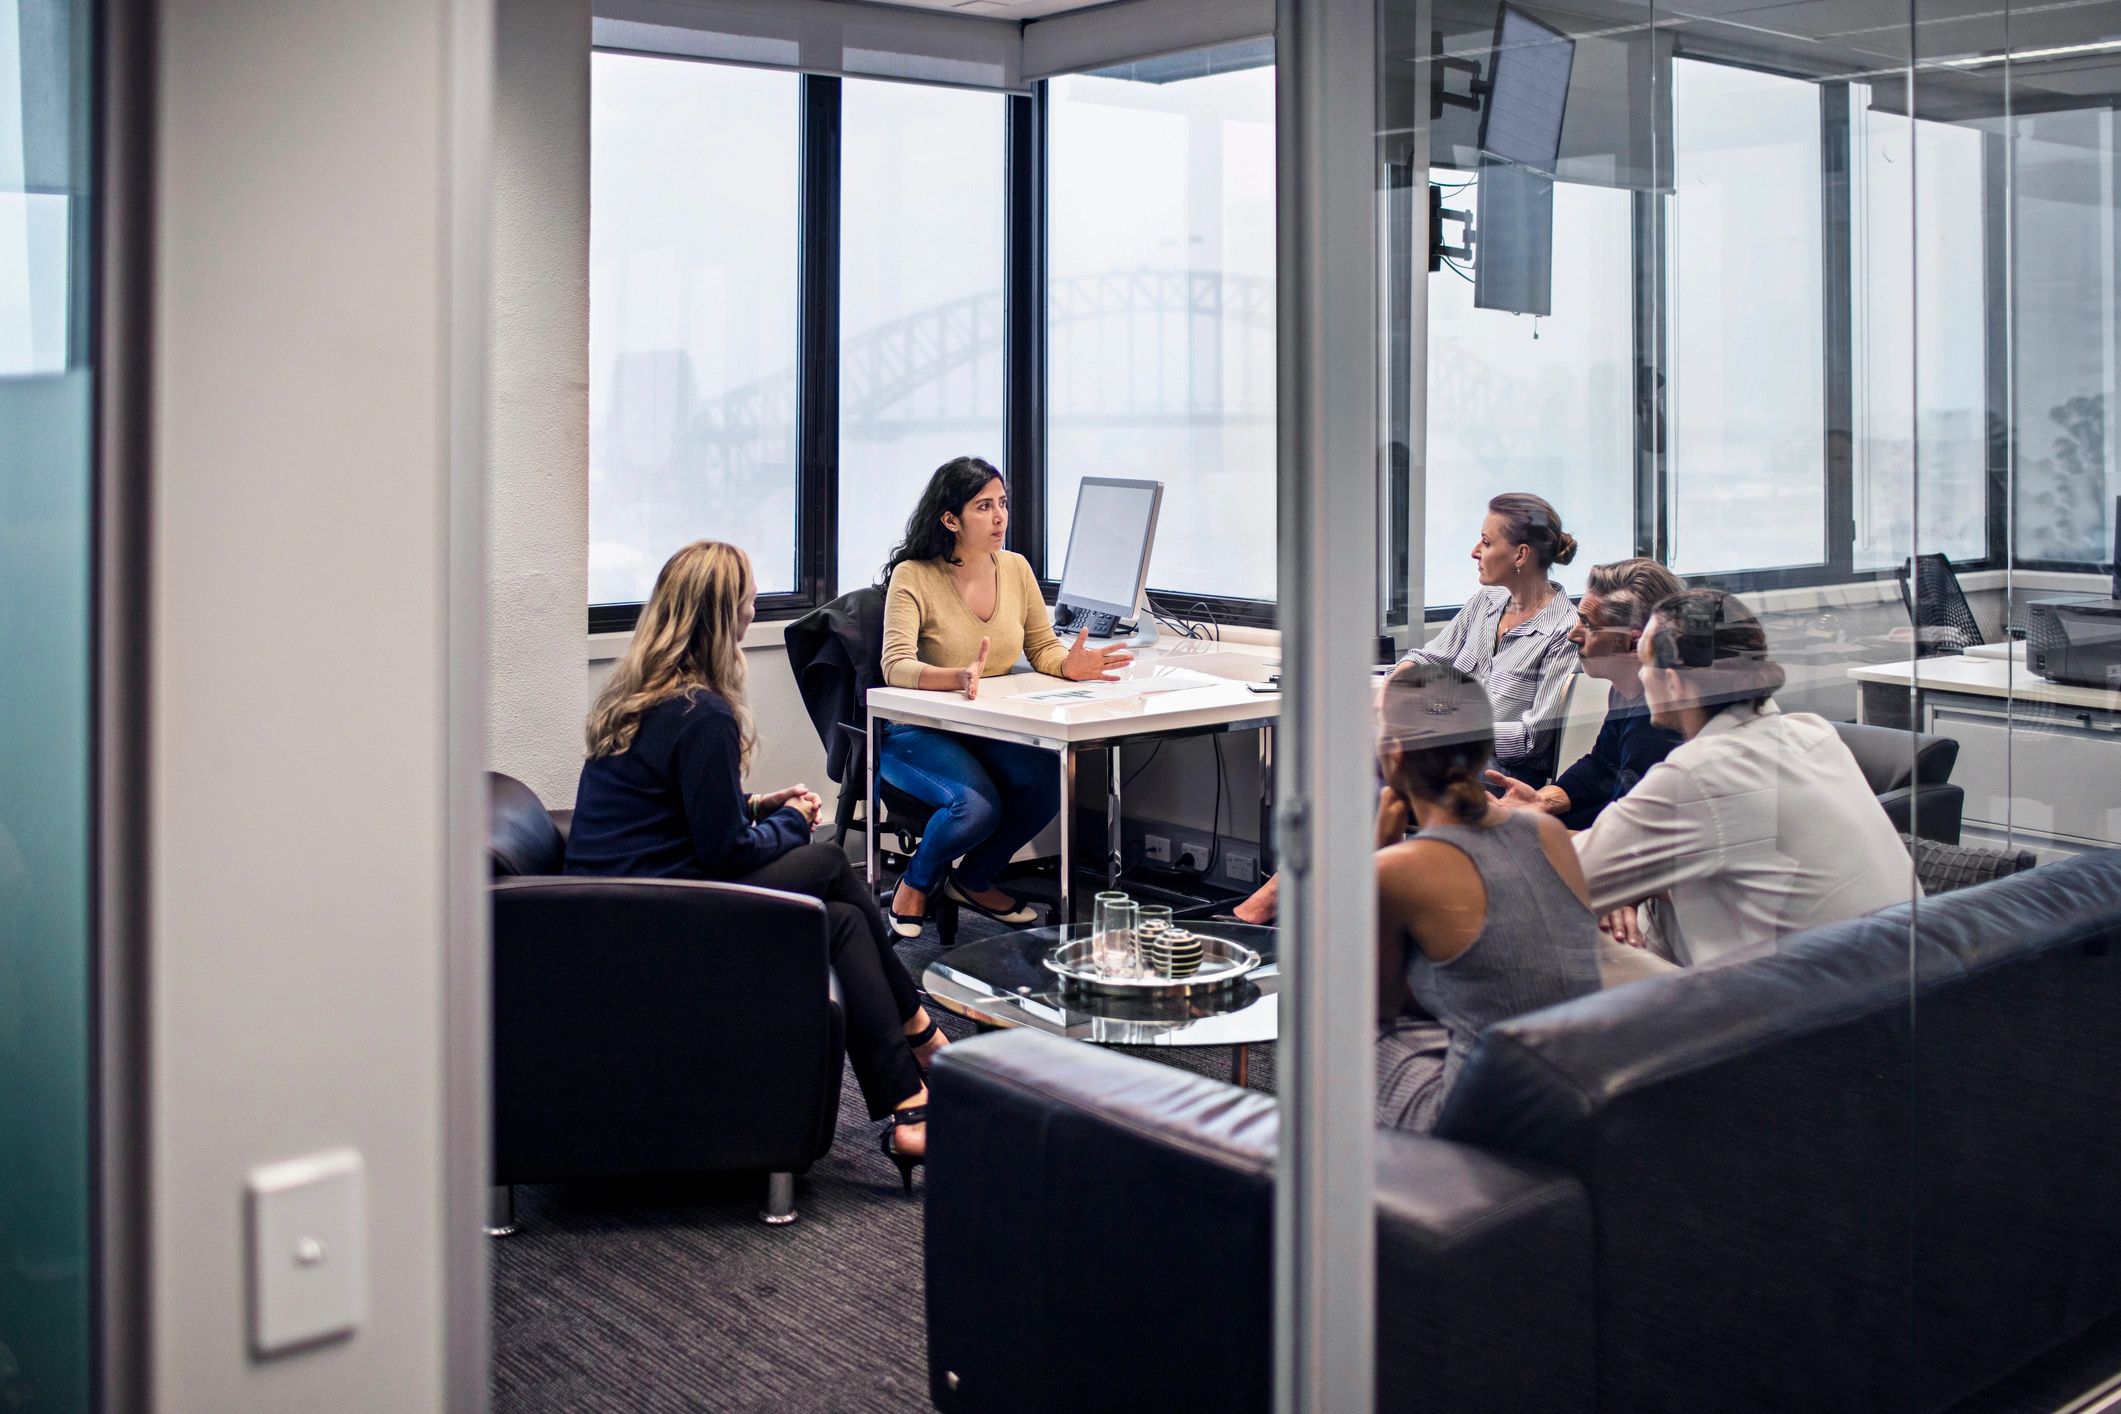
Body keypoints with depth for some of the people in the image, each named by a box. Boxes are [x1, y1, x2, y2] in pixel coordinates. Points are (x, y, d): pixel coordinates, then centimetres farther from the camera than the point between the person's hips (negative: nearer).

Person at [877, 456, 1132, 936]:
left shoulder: (1015, 568, 4)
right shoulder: (913, 576, -13)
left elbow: (1042, 647, 11)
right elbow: (896, 667, -24)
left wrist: (1070, 664, -14)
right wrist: (957, 678, -44)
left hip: (992, 730, 6)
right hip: (917, 731, -6)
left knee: (1048, 781, -23)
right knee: (976, 806, -32)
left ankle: (973, 880, 6)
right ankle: (915, 884, 3)